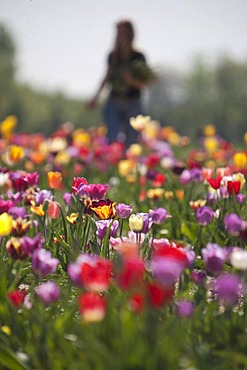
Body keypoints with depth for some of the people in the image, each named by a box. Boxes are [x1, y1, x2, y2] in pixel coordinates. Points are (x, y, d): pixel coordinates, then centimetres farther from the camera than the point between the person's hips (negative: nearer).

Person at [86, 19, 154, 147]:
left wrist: (131, 80, -23)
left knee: (131, 142, 0)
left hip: (133, 104, -2)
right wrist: (96, 97, 12)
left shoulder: (138, 57, -5)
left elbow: (144, 84, -3)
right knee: (112, 139, -14)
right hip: (114, 102, 2)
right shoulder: (113, 56, 3)